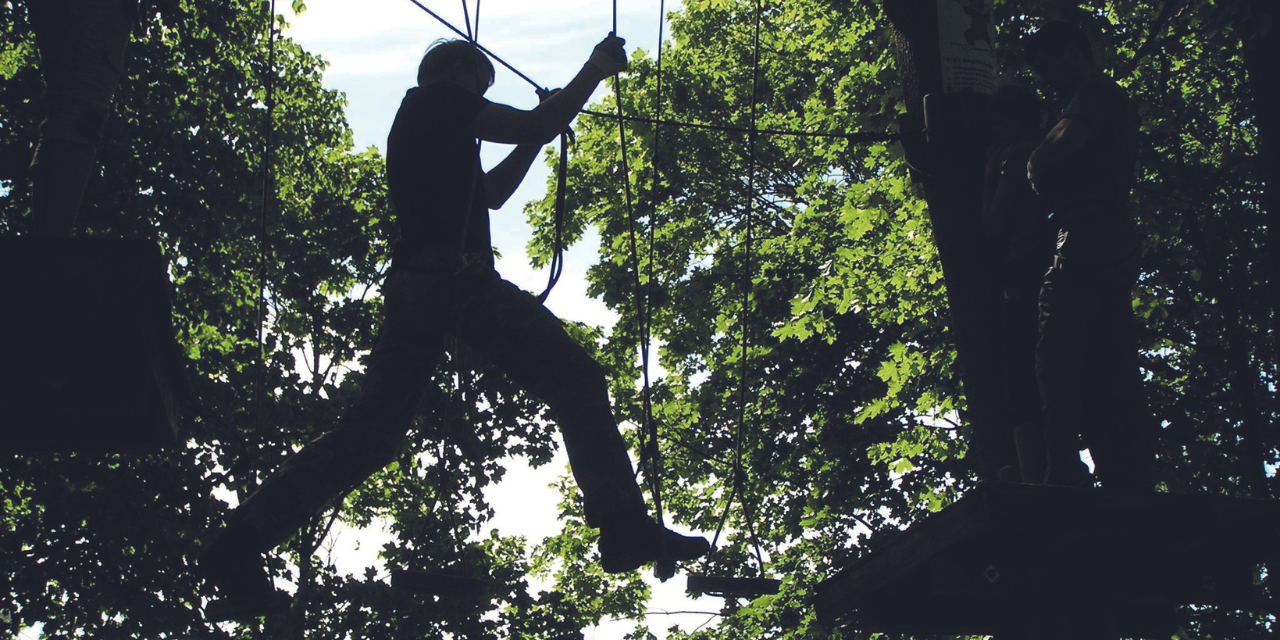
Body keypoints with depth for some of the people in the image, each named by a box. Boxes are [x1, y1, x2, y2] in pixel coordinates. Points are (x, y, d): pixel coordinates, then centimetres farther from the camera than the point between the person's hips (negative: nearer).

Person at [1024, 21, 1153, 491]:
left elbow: (1066, 140, -16)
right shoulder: (1116, 103, 31)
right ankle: (1133, 484, -1)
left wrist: (1034, 170, 2)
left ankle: (1064, 474, -28)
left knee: (1057, 359, -18)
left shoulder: (1095, 93, 1)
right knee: (1111, 373, 4)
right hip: (1117, 246, 10)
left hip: (1087, 241, -10)